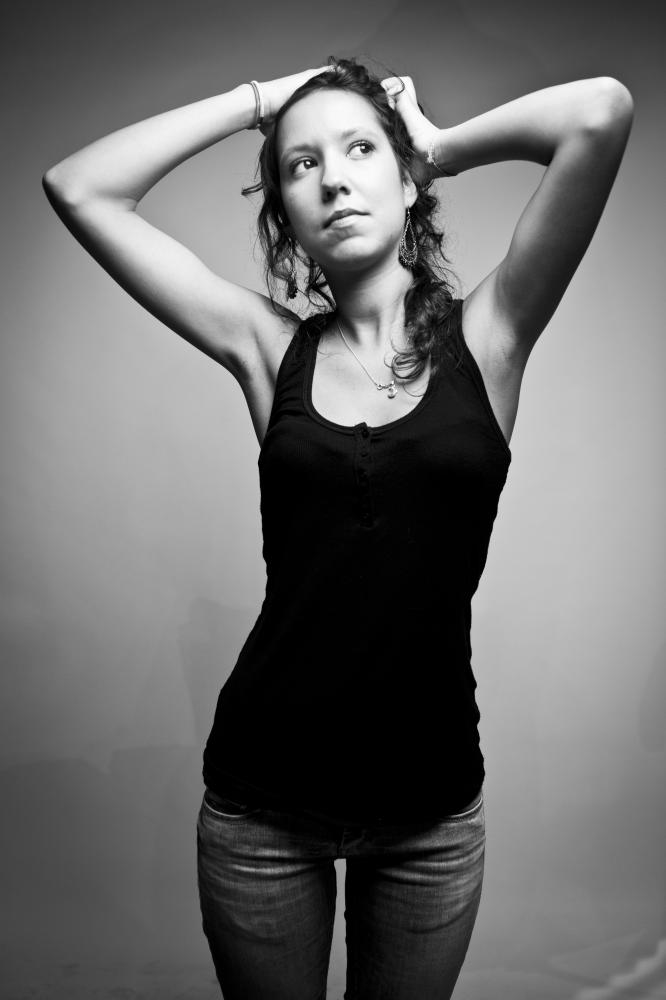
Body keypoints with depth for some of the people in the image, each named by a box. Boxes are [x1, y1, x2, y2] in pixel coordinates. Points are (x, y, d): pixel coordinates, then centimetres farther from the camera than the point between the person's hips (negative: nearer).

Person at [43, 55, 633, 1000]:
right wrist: (259, 98, 0)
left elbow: (602, 113, -15)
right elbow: (78, 188, -3)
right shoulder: (270, 349, -2)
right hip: (261, 798, 1)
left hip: (432, 800, 0)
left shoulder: (485, 336, -4)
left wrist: (443, 144, -1)